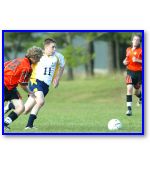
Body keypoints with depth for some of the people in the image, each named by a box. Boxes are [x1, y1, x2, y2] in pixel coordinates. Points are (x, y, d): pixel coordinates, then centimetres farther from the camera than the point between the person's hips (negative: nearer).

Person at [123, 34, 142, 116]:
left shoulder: (141, 51, -6)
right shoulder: (128, 50, 9)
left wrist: (137, 60, -22)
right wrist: (125, 61, 5)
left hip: (138, 72, -2)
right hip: (130, 72, 2)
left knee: (137, 90, 11)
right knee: (129, 88, -17)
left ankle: (140, 97, 51)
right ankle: (129, 109, -18)